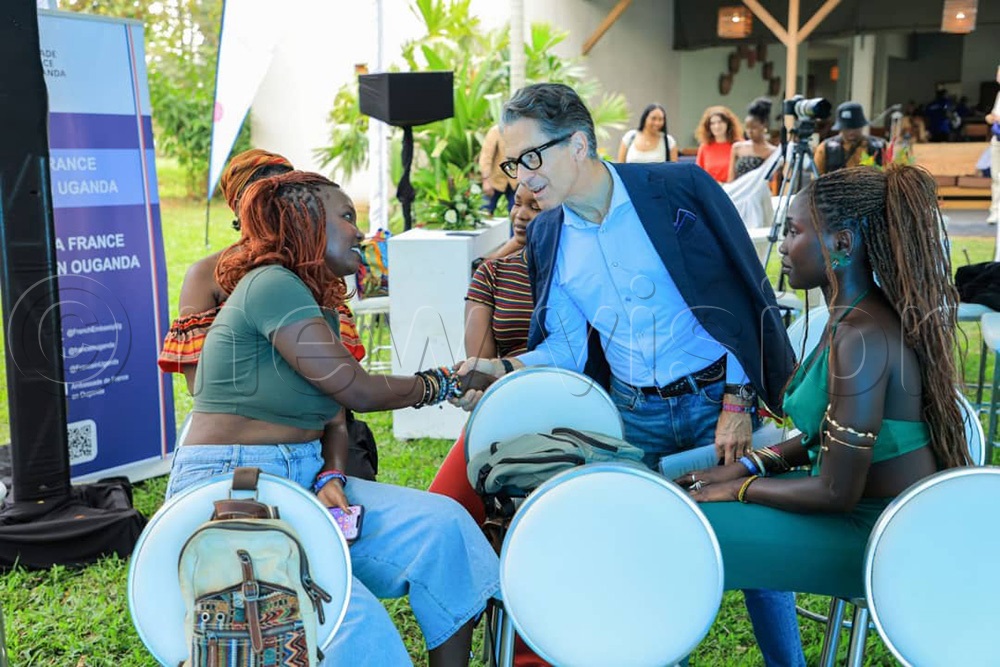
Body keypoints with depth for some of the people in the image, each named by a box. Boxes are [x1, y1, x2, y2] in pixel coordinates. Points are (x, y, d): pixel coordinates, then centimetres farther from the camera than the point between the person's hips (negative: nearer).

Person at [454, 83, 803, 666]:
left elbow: (741, 295, -10)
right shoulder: (546, 236, 2)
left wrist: (737, 401, -13)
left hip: (715, 399, -3)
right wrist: (506, 371, -12)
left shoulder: (679, 189, -12)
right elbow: (566, 344, 5)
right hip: (632, 415, 4)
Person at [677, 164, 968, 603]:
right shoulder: (856, 315, 3)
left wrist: (739, 488, -11)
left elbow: (836, 494, -24)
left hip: (880, 537, -9)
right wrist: (750, 465, 5)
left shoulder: (863, 336, -26)